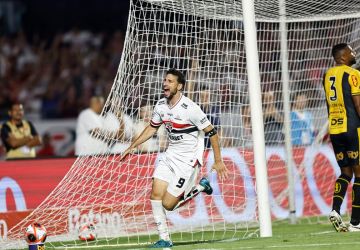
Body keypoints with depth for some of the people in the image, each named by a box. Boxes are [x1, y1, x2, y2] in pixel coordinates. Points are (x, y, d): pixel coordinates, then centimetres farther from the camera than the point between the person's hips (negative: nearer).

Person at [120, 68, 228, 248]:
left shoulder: (190, 108, -21)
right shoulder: (161, 105, 0)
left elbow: (211, 132, -14)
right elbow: (152, 128, 19)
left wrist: (218, 161, -12)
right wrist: (132, 147, 15)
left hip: (188, 159, -6)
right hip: (170, 154, 6)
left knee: (168, 204, -10)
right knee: (156, 194, -8)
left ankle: (200, 187, 13)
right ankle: (164, 239, 5)